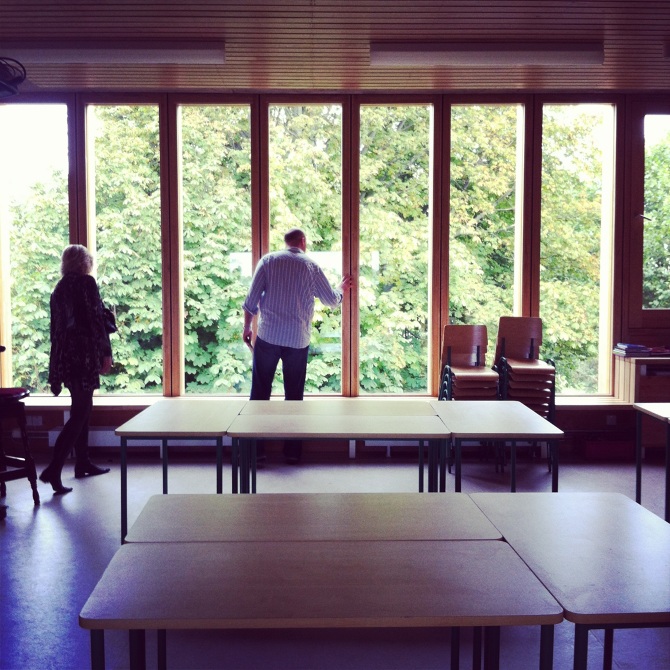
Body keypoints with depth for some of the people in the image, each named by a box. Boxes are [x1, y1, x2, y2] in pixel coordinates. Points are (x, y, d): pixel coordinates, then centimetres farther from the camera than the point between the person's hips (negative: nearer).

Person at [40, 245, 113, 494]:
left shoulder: (59, 289, 13)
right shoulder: (86, 283, -7)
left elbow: (56, 326, 16)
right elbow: (96, 320, -13)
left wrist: (58, 363, 21)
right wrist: (106, 353, -8)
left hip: (64, 356, 8)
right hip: (84, 354, -8)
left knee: (81, 408, 18)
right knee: (80, 412, -6)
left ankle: (83, 463, 25)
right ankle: (53, 469, -13)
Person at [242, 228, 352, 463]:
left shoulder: (268, 261, 2)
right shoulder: (311, 266, 2)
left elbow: (252, 299, -2)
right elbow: (332, 300, 9)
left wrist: (247, 327, 10)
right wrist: (342, 289, 30)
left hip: (268, 336, 0)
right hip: (298, 339, 0)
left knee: (260, 392, 8)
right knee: (294, 395, 10)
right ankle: (292, 451, 15)